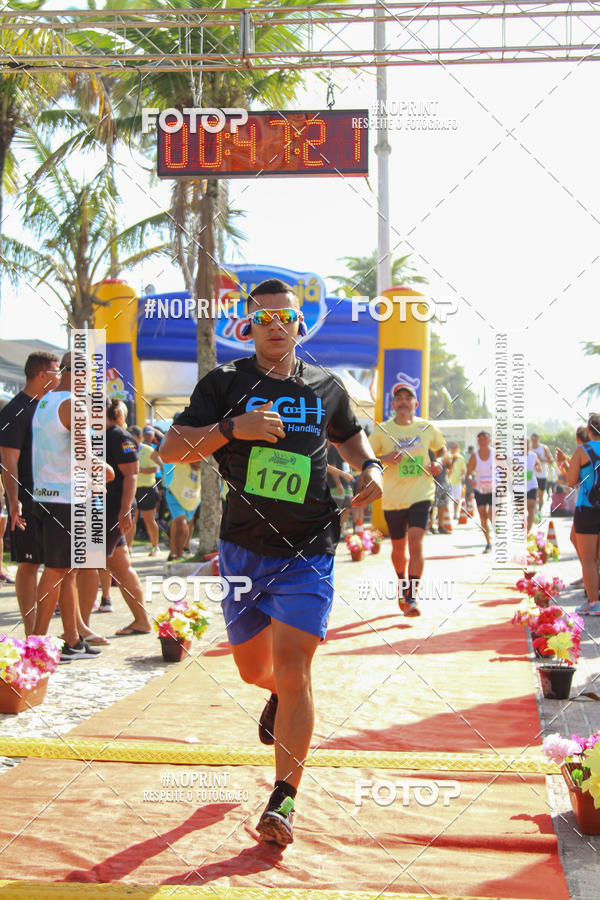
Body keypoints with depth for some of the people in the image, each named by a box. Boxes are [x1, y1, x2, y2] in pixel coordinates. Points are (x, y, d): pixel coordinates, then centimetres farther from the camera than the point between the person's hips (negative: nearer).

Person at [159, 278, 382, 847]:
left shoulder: (326, 387, 6)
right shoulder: (226, 383, 0)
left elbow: (349, 434, 27)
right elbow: (170, 449, -7)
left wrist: (370, 467, 6)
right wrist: (232, 427, -22)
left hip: (308, 551, -1)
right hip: (243, 549, 1)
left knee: (292, 671, -12)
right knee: (252, 667, 15)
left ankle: (283, 801, -3)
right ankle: (279, 696, 53)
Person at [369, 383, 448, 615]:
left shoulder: (427, 428, 2)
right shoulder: (382, 430, -2)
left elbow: (442, 449, 21)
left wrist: (438, 461, -1)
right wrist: (383, 459, -19)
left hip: (421, 494, -1)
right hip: (393, 498, 1)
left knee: (415, 541, -17)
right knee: (398, 547, 13)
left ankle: (412, 597, -13)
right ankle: (402, 582, 42)